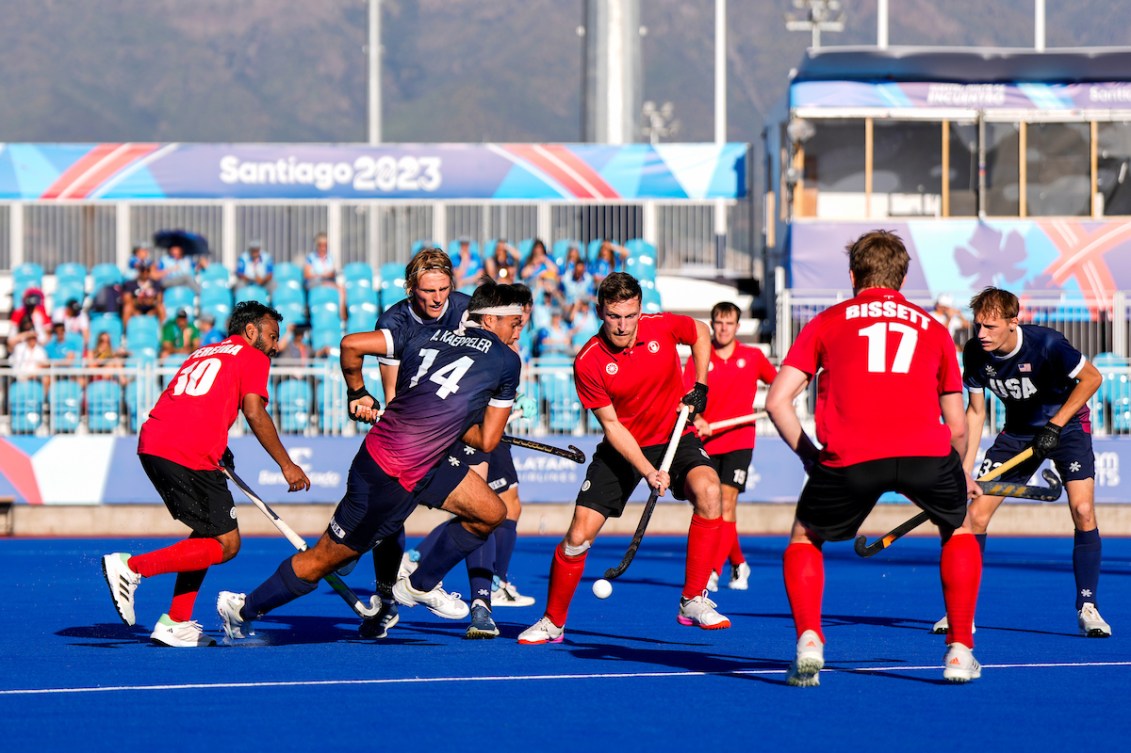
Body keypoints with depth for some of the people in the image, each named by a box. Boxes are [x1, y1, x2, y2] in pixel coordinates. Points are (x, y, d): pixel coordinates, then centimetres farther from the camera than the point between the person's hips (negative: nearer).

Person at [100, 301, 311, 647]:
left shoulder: (203, 354, 30)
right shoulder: (253, 357, 9)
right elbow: (254, 413, -5)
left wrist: (218, 452, 23)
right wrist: (286, 465, -1)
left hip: (151, 443, 8)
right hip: (189, 455, -8)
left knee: (209, 535, 19)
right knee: (225, 544, -3)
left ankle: (177, 622, 12)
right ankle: (131, 566, -12)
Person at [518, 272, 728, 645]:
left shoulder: (663, 327, -15)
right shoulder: (588, 363, -20)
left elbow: (700, 333, 9)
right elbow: (611, 425, -16)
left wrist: (699, 387, -2)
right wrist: (647, 471, -26)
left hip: (675, 438, 1)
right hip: (623, 449, -1)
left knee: (708, 491, -29)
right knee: (579, 535, -10)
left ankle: (693, 601, -19)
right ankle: (553, 622, 14)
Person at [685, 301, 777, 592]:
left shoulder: (753, 357, 4)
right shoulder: (698, 360, 1)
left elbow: (778, 382, 22)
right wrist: (697, 420, -27)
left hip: (739, 441, -2)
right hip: (707, 443, 2)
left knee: (726, 504, -14)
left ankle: (712, 572, -20)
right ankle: (738, 564, 28)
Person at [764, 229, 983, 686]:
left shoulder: (826, 322, 23)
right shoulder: (933, 329, 27)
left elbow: (777, 401, 15)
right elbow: (957, 427, 29)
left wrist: (809, 455, 27)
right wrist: (959, 475, 46)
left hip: (850, 458, -1)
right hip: (927, 451, 1)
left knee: (805, 539, 25)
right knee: (959, 529, 31)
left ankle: (808, 644, 5)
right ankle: (960, 652, 22)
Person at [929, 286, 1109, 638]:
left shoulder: (1046, 344, -29)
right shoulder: (975, 352, -16)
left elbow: (1092, 377, -16)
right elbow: (975, 411, -4)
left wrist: (1055, 425, -20)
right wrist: (964, 471, -10)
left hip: (1067, 423, -4)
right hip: (1018, 431, 4)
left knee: (1083, 510, -20)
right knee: (976, 513, -7)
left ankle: (1087, 608, -8)